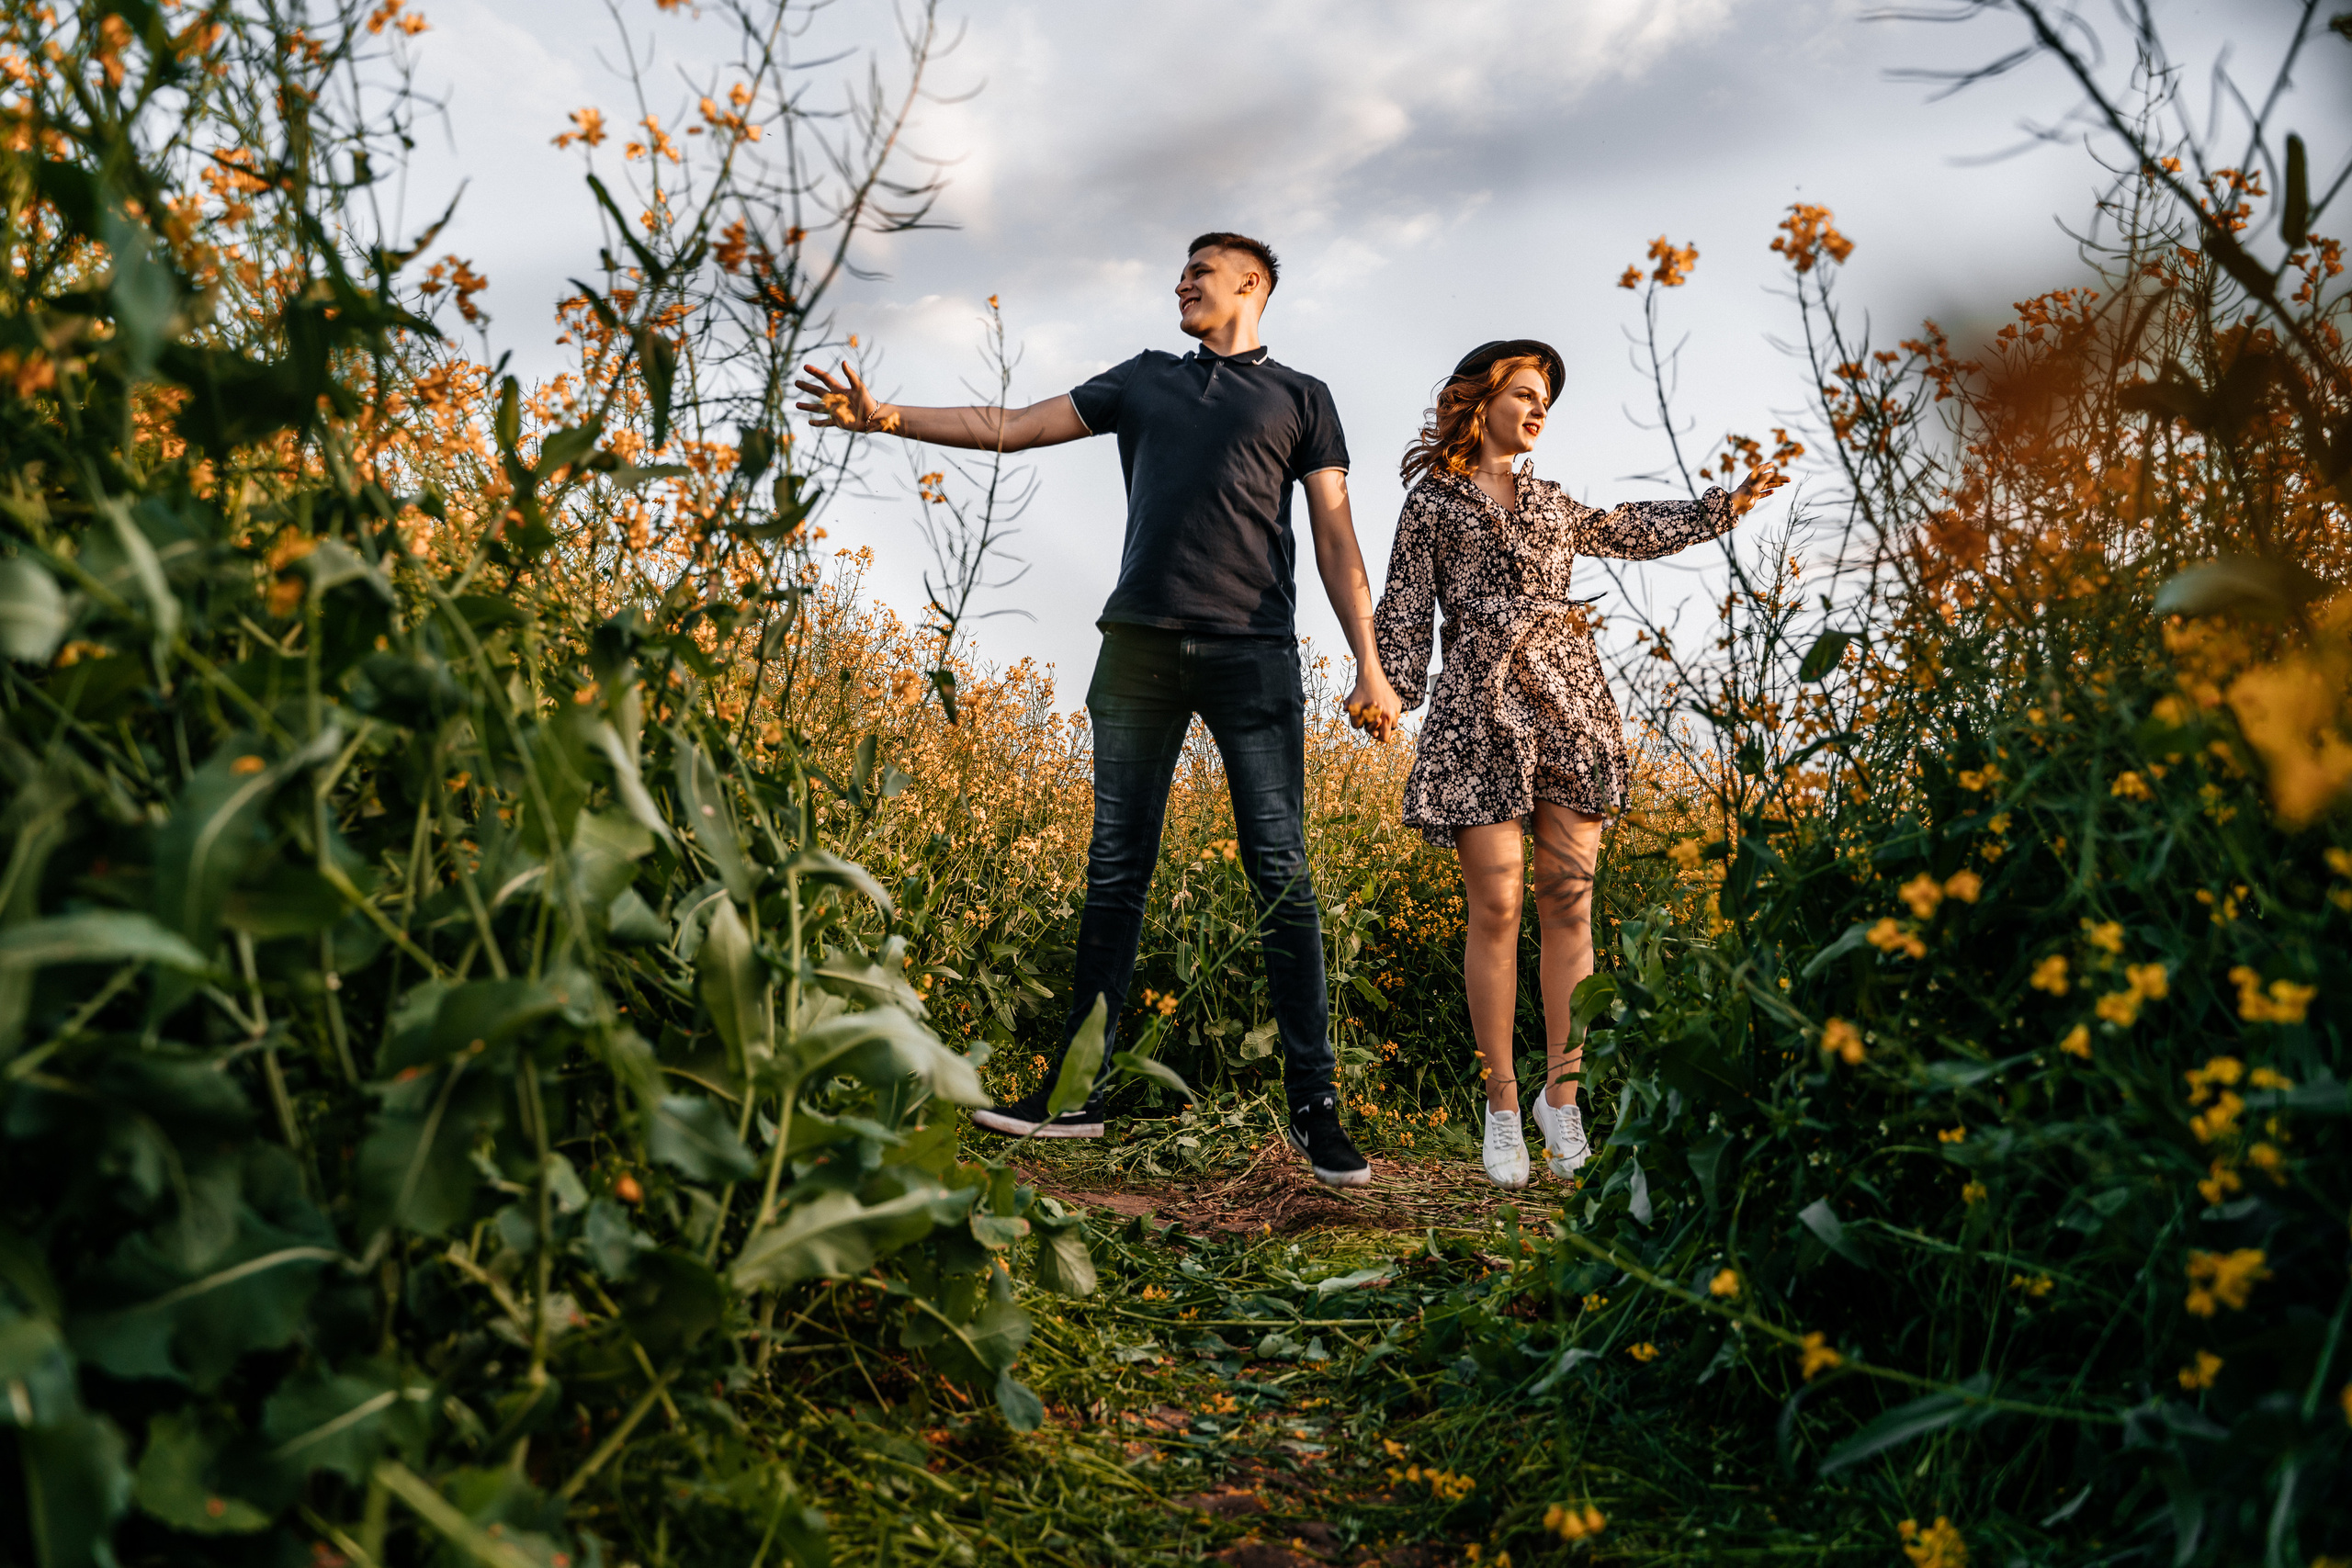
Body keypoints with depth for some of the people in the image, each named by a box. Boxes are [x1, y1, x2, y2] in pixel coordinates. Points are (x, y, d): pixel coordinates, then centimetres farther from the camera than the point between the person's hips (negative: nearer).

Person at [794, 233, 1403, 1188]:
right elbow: (1011, 428, 17)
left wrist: (1370, 664, -1)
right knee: (1116, 872, 1)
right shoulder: (1144, 381, 23)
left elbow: (1336, 537, 9)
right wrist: (888, 418, 6)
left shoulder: (1301, 398, 16)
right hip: (1141, 643, 3)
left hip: (1252, 652, -2)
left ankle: (1315, 1109, -4)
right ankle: (1077, 1092, 5)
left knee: (1281, 877, -7)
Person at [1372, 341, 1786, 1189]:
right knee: (1495, 907, -8)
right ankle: (1502, 1108, 0)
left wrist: (1728, 504, 27)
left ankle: (1562, 1096, 7)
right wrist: (1390, 687, -11)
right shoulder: (1433, 502, 12)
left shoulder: (1548, 501, 24)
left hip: (1569, 705, 4)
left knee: (1569, 902, -1)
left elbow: (1631, 530, 32)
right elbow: (1405, 609, 5)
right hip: (1481, 709, -4)